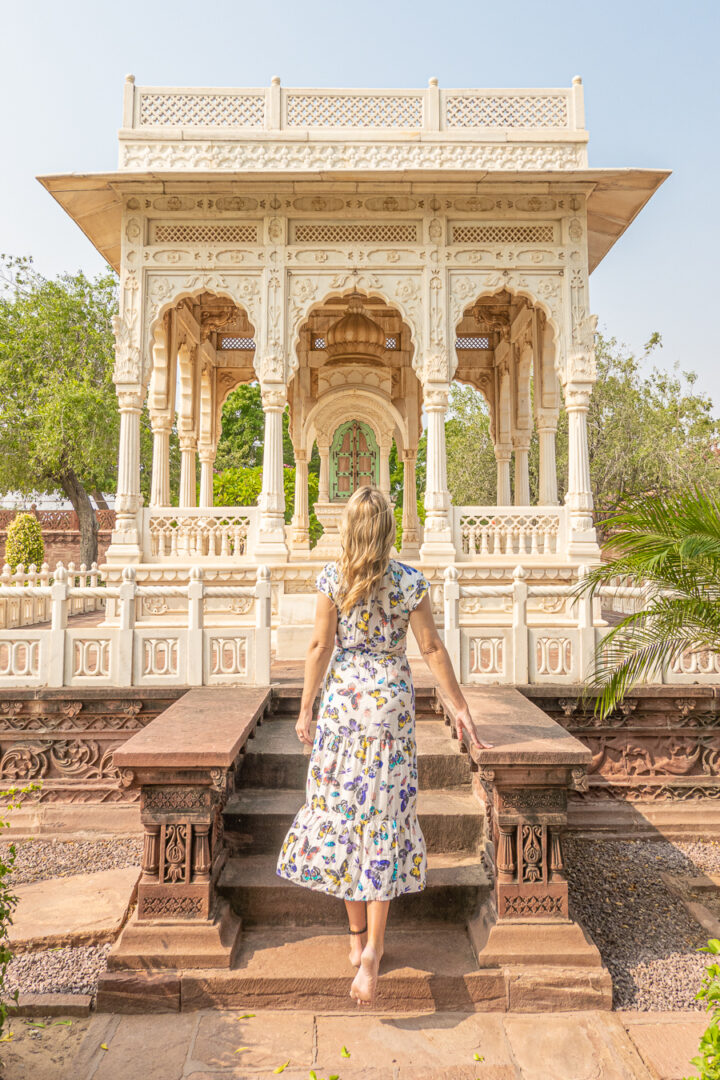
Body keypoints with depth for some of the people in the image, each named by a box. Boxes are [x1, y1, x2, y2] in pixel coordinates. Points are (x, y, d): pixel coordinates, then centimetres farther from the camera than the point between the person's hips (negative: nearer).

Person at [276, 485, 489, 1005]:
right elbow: (432, 648, -2)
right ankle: (372, 947, 4)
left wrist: (306, 708, 6)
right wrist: (460, 706, 6)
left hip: (342, 698, 0)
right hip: (391, 699, 0)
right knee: (383, 814, 7)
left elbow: (321, 646, -3)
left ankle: (358, 935, 25)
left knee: (341, 809, 13)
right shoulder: (410, 581, -5)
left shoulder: (332, 578, -5)